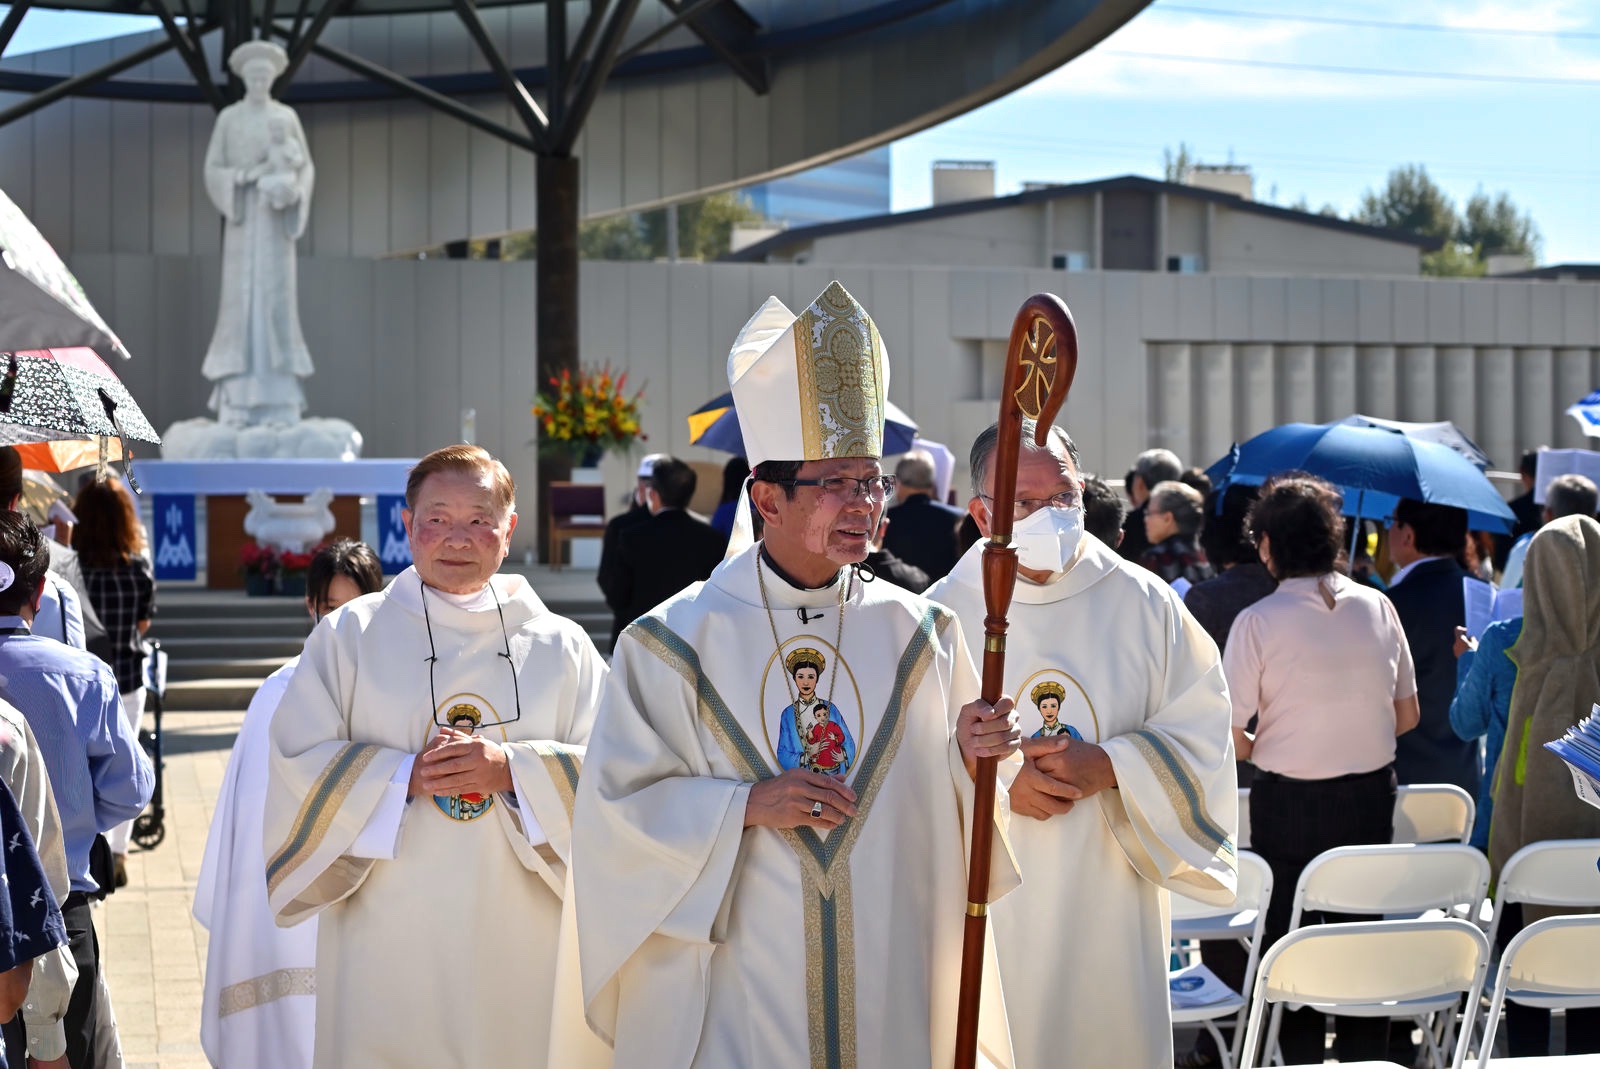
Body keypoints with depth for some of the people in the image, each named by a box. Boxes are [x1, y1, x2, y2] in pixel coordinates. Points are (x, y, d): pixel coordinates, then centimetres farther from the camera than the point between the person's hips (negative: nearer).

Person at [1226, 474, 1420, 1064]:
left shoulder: (1259, 621, -14)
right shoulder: (1377, 607, -2)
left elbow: (1230, 737, -14)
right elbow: (1407, 715, 6)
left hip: (1288, 802, -3)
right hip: (1371, 799, 3)